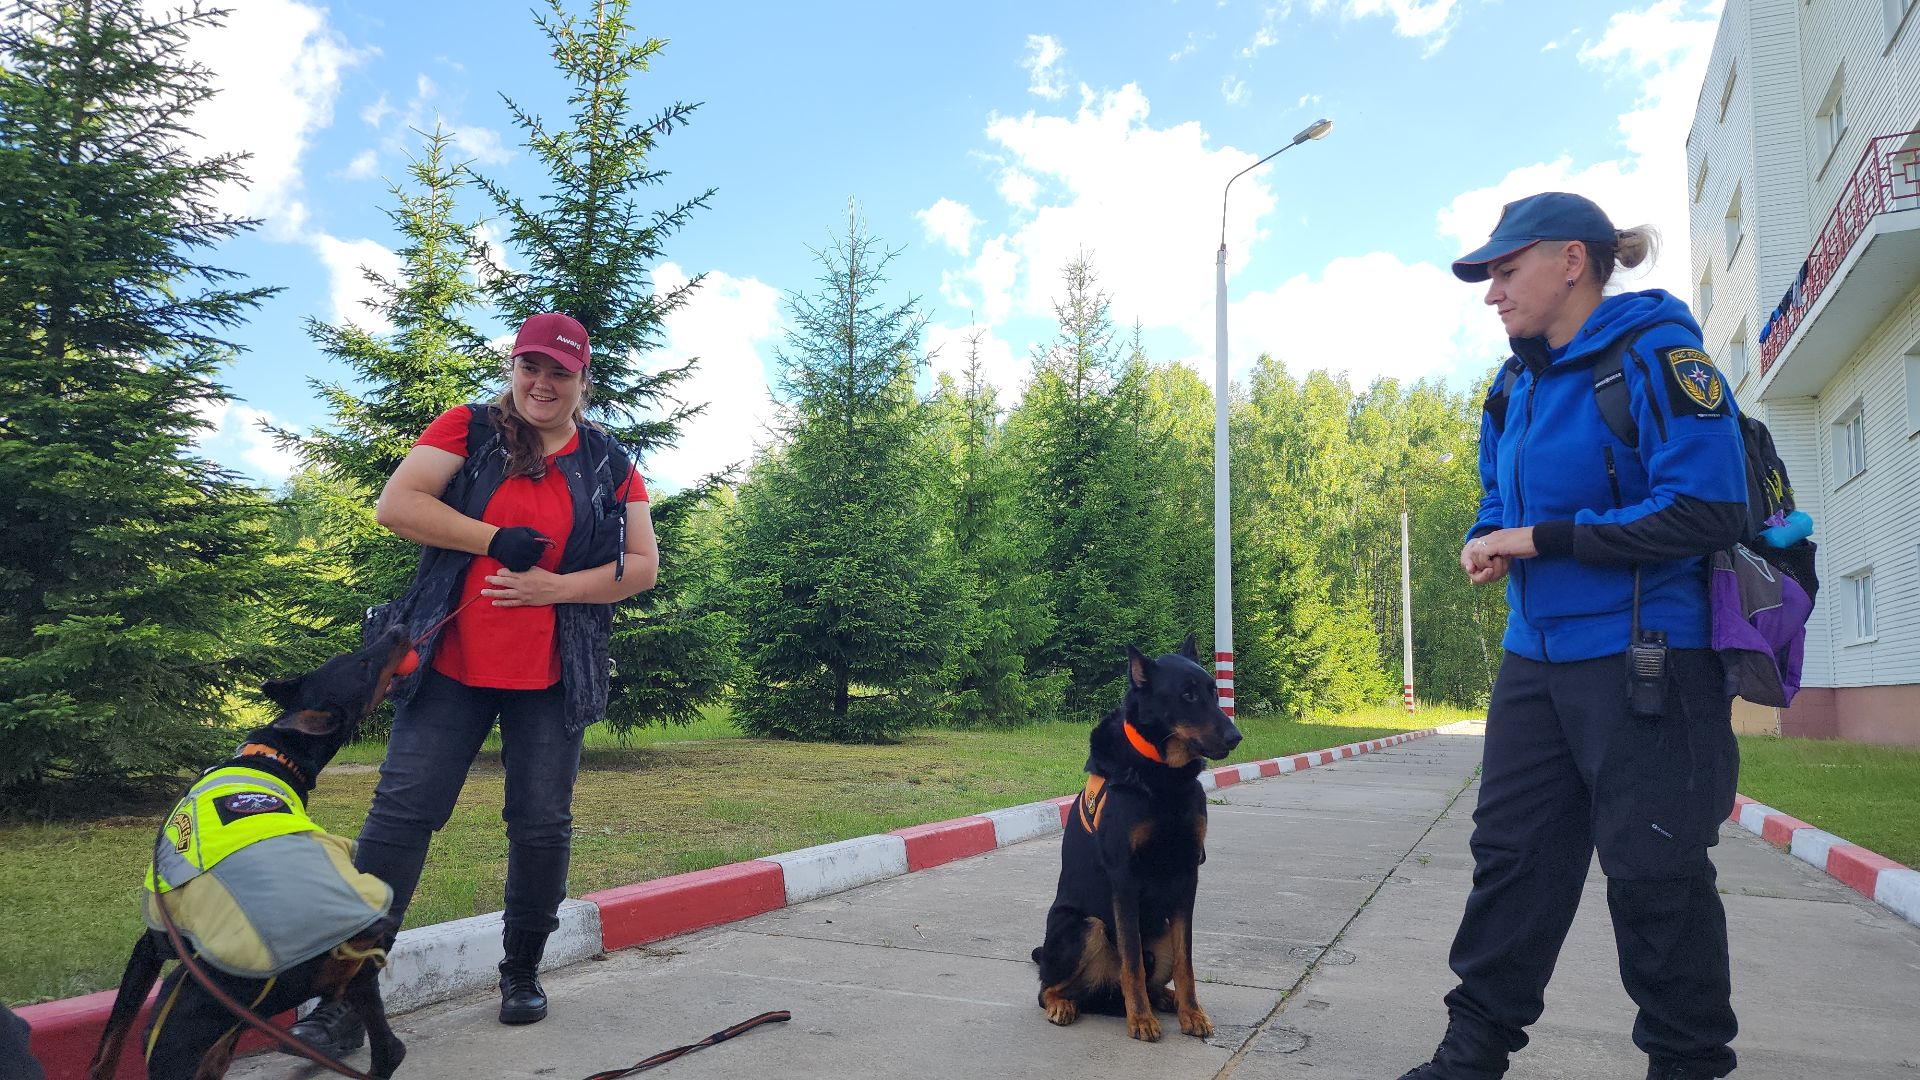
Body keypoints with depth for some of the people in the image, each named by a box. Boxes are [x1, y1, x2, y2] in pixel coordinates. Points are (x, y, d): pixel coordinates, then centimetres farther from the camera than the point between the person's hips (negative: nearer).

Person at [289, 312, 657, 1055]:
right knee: (401, 811, -3)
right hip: (452, 665, -1)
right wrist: (496, 539, -13)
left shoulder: (610, 465, 5)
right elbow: (395, 505, -6)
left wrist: (557, 586, -12)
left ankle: (522, 973, 25)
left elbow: (642, 566, 2)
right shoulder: (467, 429, 4)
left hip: (551, 677, 1)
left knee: (542, 825, 6)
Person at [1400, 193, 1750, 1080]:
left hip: (1647, 661, -7)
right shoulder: (1516, 386, 12)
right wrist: (1488, 540, -3)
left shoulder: (1654, 355, -12)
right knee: (1510, 850, 9)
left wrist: (1541, 539, -20)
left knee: (1653, 873, 2)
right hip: (1536, 655, 7)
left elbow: (1705, 511, -20)